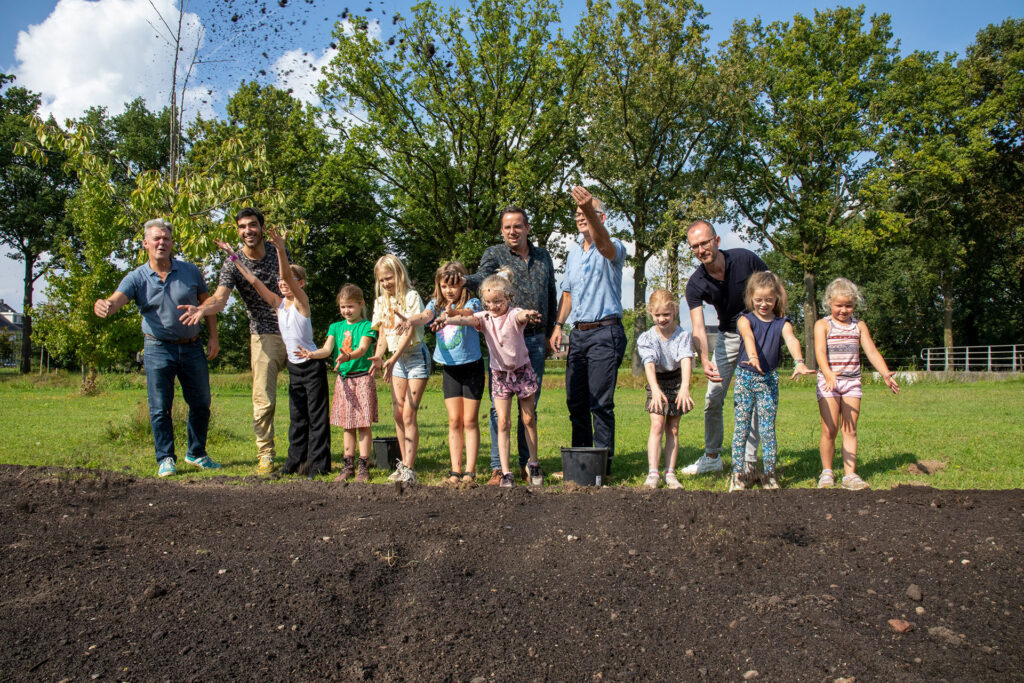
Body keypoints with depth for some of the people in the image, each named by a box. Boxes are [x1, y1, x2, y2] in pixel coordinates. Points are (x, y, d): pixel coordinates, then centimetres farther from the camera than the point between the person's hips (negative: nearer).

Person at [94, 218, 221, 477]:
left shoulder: (190, 271, 1)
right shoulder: (137, 278, -5)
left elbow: (207, 302, 9)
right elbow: (115, 300, -21)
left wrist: (213, 337, 2)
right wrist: (103, 306, -46)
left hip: (192, 347, 2)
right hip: (159, 348, -2)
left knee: (201, 404, 9)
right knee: (160, 408, -2)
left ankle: (197, 453, 26)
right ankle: (166, 459, 11)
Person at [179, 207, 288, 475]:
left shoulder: (279, 252, 3)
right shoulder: (233, 265, -6)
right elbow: (220, 298, -21)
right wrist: (201, 309, -43)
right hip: (264, 336, -2)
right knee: (264, 399, -9)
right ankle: (266, 455, 3)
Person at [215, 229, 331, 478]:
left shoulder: (302, 301, -10)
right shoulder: (278, 304, 7)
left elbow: (287, 275, -26)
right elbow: (254, 281, 5)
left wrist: (280, 250, -38)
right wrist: (233, 257, 4)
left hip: (312, 366, -7)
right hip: (293, 367, 7)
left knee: (316, 416, -2)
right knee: (297, 417, 13)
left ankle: (319, 464, 2)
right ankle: (296, 460, 20)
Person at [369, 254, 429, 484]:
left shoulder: (411, 297, -12)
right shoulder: (381, 301, 8)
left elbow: (409, 332, -19)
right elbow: (383, 334, 8)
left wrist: (393, 360, -28)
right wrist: (378, 357, -11)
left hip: (415, 356, -6)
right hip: (396, 360, 6)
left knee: (409, 414, -11)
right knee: (398, 414, 6)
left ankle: (409, 469, -9)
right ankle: (404, 463, 16)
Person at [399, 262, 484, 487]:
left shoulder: (472, 303, -8)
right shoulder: (436, 305, 4)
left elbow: (467, 314, -32)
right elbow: (425, 316, -17)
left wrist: (450, 314, -54)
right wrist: (410, 321, -41)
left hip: (472, 367, -3)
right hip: (449, 369, 4)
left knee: (470, 421, 0)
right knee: (454, 421, 4)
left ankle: (470, 472, 1)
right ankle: (455, 471, 7)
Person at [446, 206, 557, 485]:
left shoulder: (543, 256, 13)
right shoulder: (494, 254, 2)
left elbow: (551, 295, 19)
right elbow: (482, 278, -19)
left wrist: (548, 334, 17)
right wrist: (465, 280, -43)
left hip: (536, 340, 3)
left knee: (530, 403, 9)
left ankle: (526, 465, 19)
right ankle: (498, 468, 4)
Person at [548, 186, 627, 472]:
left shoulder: (612, 249, -3)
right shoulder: (573, 253, 19)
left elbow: (604, 244, -29)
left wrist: (589, 209, -46)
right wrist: (558, 324, 12)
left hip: (605, 333, -7)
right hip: (578, 333, 7)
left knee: (600, 403, -8)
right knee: (575, 402, 8)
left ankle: (603, 463, -1)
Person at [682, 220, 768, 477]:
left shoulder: (745, 259, -19)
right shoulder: (695, 284, -15)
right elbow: (698, 327, -25)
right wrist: (705, 359, -44)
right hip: (727, 335, 3)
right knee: (712, 398, 2)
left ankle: (747, 461, -2)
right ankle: (712, 456, 19)